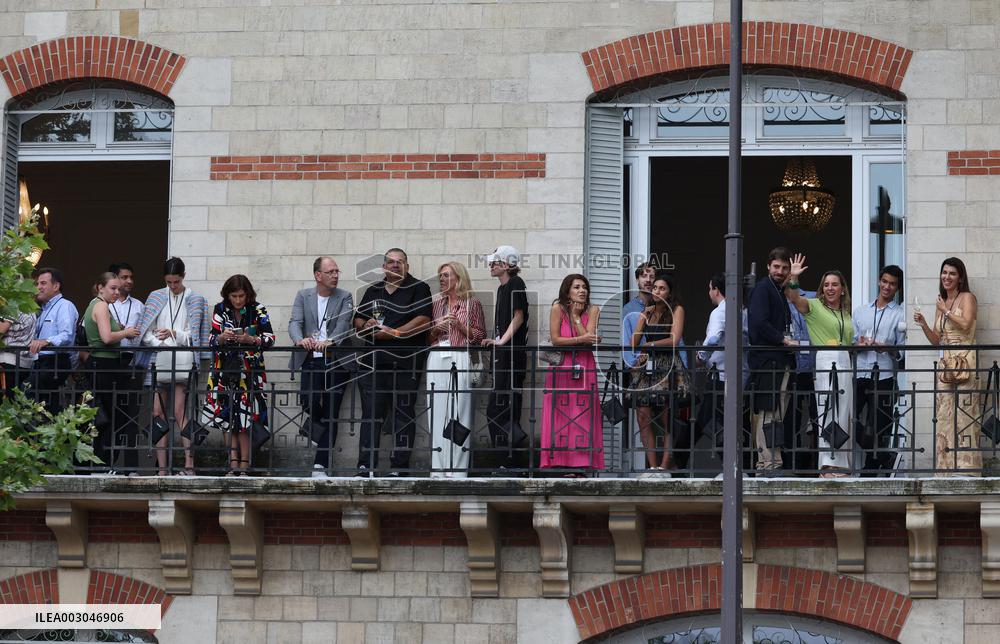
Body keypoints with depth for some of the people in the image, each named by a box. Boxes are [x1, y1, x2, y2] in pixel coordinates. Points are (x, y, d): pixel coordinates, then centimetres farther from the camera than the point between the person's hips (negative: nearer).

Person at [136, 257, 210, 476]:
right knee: (158, 414, 0)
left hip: (182, 361, -3)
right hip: (158, 361, 3)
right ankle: (162, 468, 2)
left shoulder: (195, 300, 9)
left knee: (179, 413, -12)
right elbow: (146, 333, 7)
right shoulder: (156, 298, 13)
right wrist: (162, 344, -10)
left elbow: (194, 336, 5)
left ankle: (189, 464, -12)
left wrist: (174, 334, -12)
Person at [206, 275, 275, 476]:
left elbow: (270, 338, -5)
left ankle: (244, 463, -3)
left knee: (246, 415, -7)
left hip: (249, 369, -2)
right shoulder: (220, 310, 3)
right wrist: (222, 338, -21)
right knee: (228, 415, -1)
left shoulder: (257, 310, -3)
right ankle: (233, 463, 0)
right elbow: (211, 340, 1)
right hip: (226, 369, 2)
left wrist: (251, 340, -23)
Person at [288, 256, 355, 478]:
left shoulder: (345, 298, 6)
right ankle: (315, 423, 17)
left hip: (336, 362, 0)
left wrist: (329, 341, -29)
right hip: (311, 360, 0)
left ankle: (321, 466, 1)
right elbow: (295, 322, -3)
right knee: (309, 401, -19)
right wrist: (300, 339, -26)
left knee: (330, 414, -2)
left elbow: (344, 323, -9)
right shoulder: (303, 296, 10)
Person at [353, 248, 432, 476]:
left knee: (403, 414, -3)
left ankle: (399, 467, -2)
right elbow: (357, 320, 24)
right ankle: (365, 465, -2)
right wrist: (365, 326, 0)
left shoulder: (418, 289, 4)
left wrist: (394, 333, -13)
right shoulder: (373, 291, 21)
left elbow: (423, 320, -8)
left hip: (405, 362, -4)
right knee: (371, 414, 0)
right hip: (372, 361, 4)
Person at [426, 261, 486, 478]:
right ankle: (438, 468, 2)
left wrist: (460, 325, -9)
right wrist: (436, 328, 1)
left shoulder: (472, 303, 6)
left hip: (460, 359, -4)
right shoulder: (437, 304, 18)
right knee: (437, 413, 0)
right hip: (437, 360, 4)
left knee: (460, 413, -8)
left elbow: (480, 336, 3)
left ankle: (457, 470, -8)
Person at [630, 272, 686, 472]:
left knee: (668, 421, -5)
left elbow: (675, 340, -8)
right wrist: (644, 316, 0)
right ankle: (652, 466, -2)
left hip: (667, 367, -5)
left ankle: (664, 466, -6)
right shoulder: (647, 312, 17)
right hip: (646, 366, 5)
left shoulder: (676, 310, 2)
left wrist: (649, 345, -2)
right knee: (643, 419, -4)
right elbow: (633, 343, 12)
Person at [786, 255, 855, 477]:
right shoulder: (814, 306, 3)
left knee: (844, 414, 6)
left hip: (845, 363, 7)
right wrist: (793, 279, -30)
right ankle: (827, 464, -13)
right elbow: (795, 299, -16)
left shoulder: (846, 313, 21)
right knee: (827, 412, -11)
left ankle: (841, 463, 10)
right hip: (823, 362, -7)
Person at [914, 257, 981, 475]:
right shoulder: (941, 303, 21)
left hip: (965, 362, -7)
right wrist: (923, 324, 5)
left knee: (964, 416, -12)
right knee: (944, 417, 0)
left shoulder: (967, 298, 1)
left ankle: (965, 469, -14)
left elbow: (966, 324, -17)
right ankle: (946, 469, 0)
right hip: (946, 364, 7)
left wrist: (946, 311, -5)